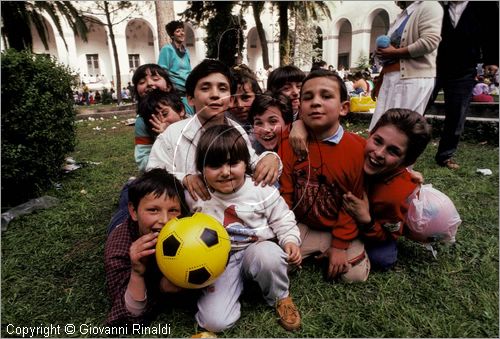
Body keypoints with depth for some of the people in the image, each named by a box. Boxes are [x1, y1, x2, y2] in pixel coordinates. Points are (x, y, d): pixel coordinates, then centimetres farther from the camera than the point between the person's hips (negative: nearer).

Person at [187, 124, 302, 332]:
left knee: (269, 256, -38)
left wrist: (290, 240, -15)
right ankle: (236, 285, 16)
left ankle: (280, 297, -2)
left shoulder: (261, 189, -12)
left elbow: (282, 220, 2)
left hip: (257, 249, 0)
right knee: (214, 322, -17)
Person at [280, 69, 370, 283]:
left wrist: (340, 245, -9)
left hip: (341, 227, -1)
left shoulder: (359, 148, -17)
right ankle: (312, 251, 18)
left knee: (356, 274, -10)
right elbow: (284, 195, -6)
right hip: (301, 226, 1)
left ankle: (335, 252, 20)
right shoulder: (290, 145, -12)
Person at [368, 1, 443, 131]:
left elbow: (430, 41, -17)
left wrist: (394, 52, -13)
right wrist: (379, 83, 20)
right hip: (390, 80, 8)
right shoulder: (401, 16, 24)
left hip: (413, 79, -8)